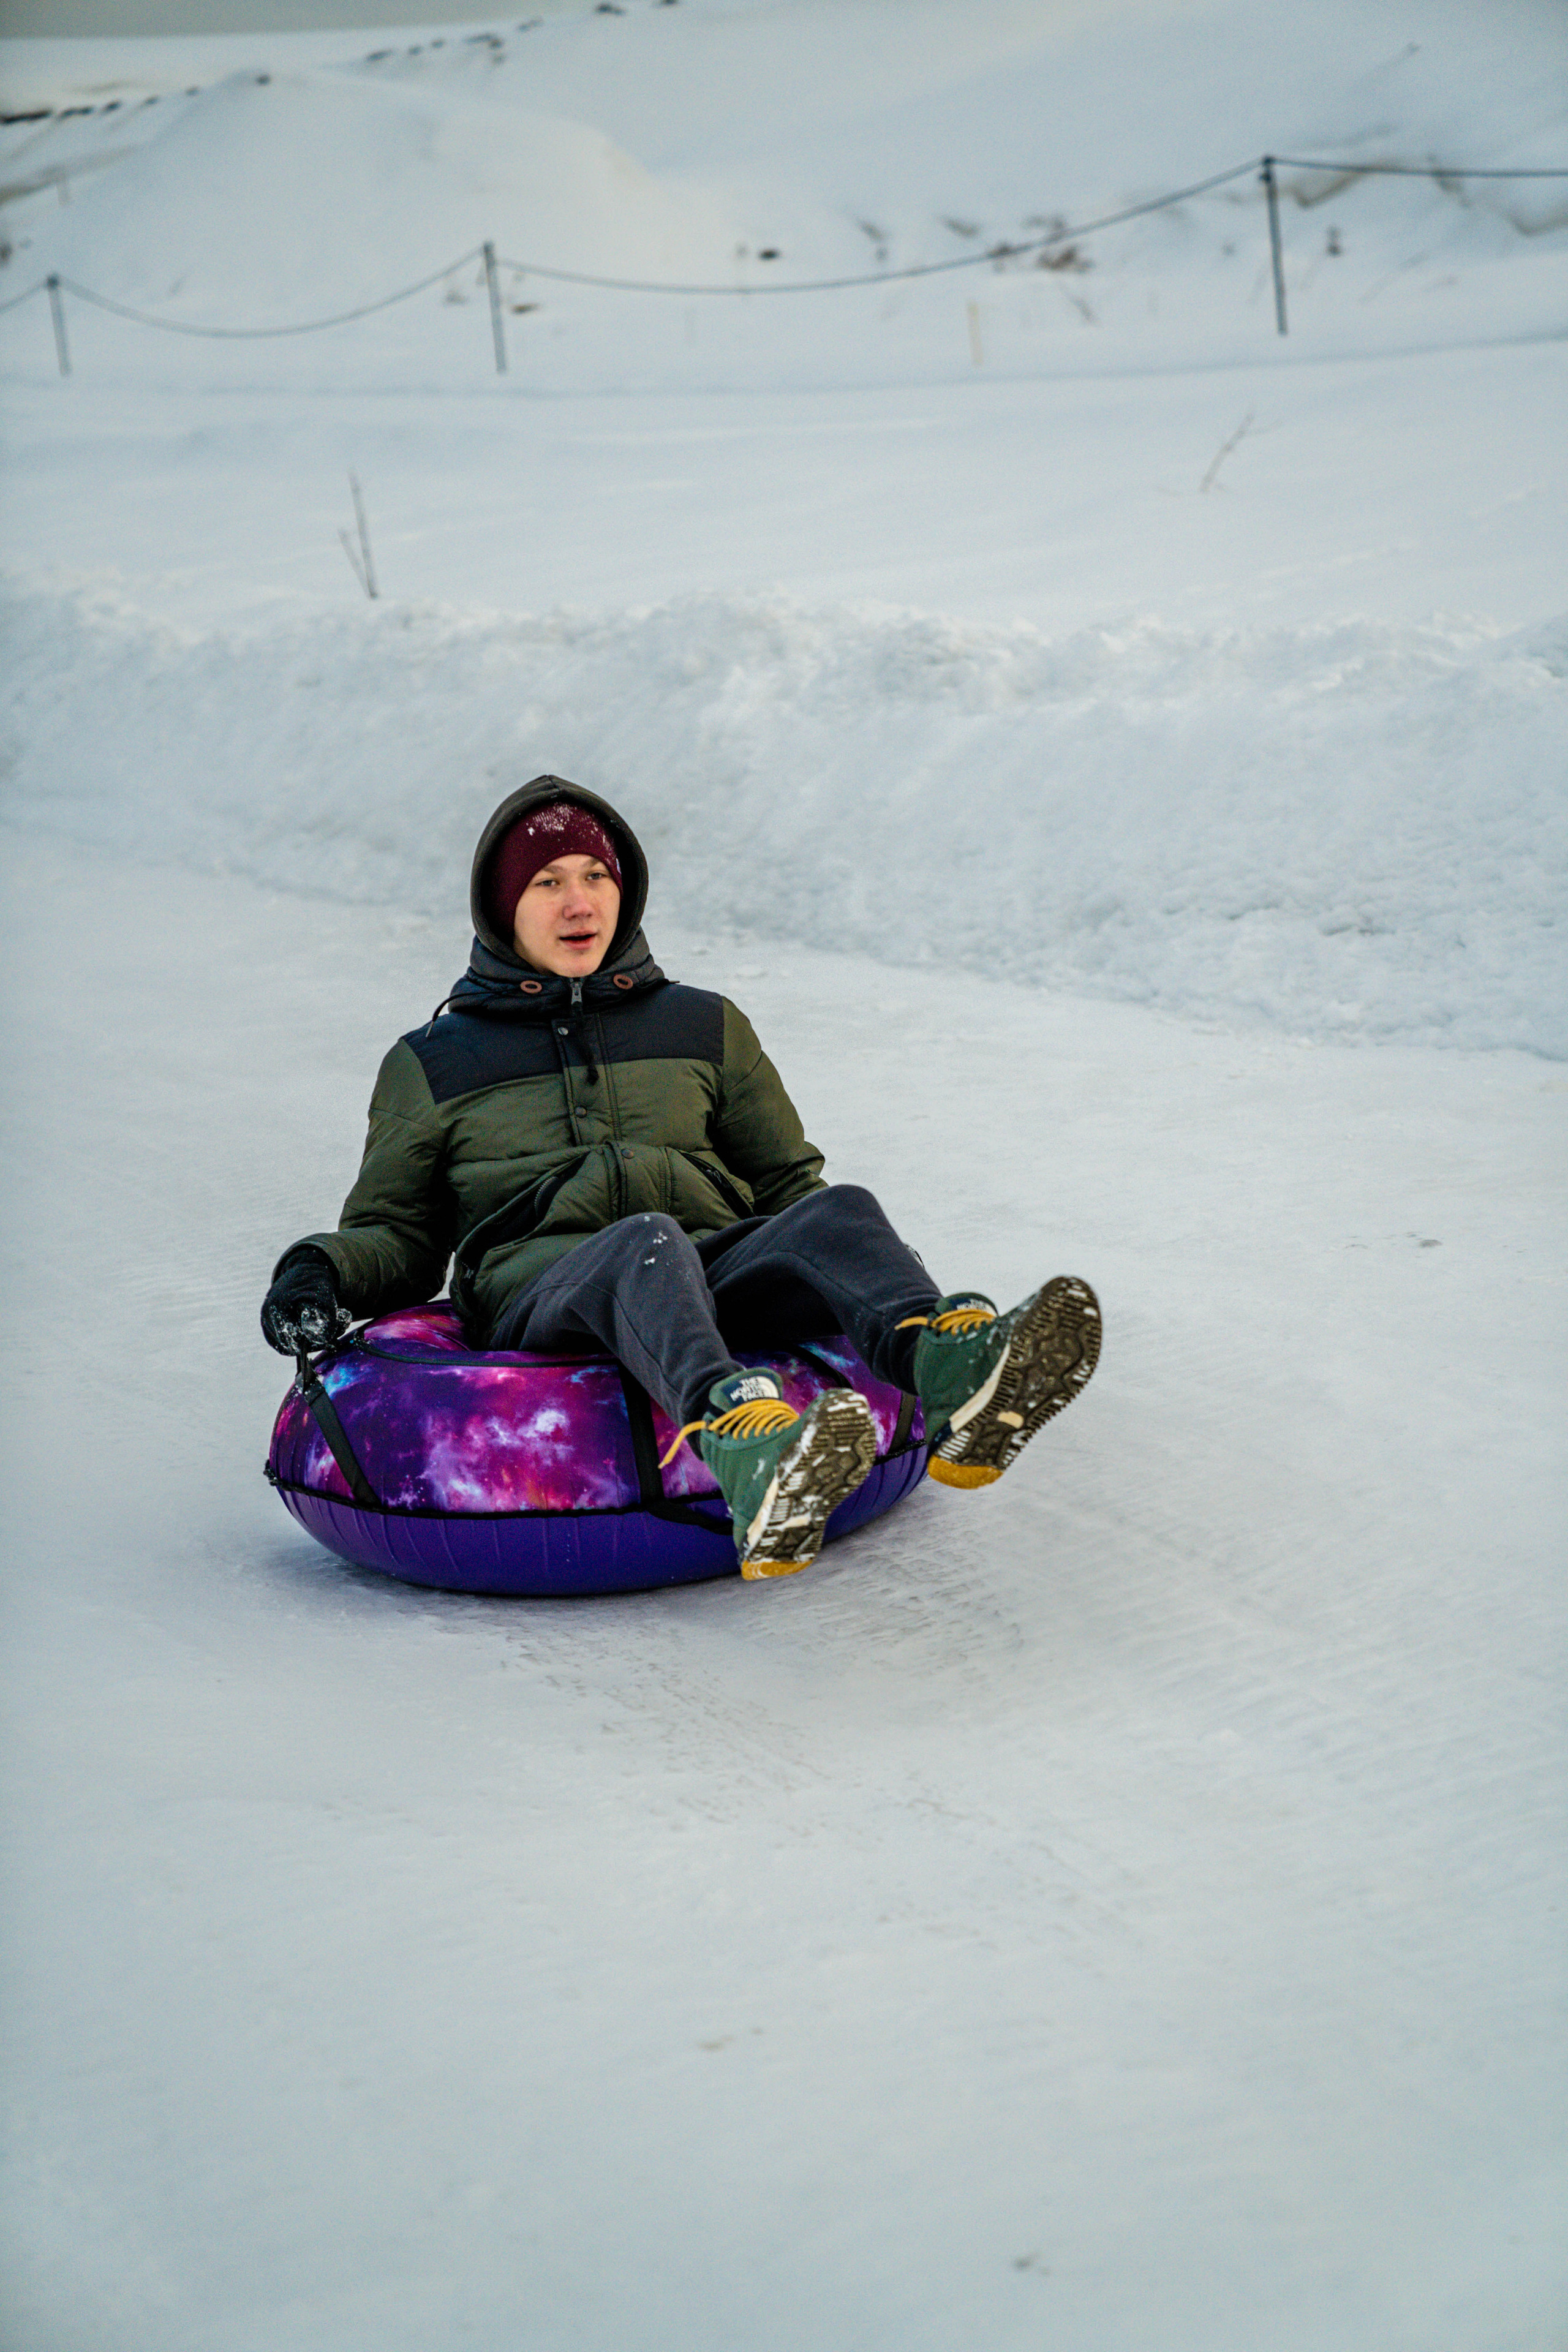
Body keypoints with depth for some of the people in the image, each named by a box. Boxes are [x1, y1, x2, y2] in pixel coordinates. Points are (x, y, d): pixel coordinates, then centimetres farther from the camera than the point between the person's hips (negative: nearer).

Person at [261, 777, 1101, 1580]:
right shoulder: (429, 1066, 23)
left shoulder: (704, 1027, 28)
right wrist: (324, 1271, 1)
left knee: (836, 1213, -30)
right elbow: (395, 1233, 26)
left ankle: (949, 1372, -64)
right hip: (543, 1288, -3)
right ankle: (745, 1448, -72)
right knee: (647, 1244, -39)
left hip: (718, 1269, 3)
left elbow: (786, 1183, 29)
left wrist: (882, 1290, 8)